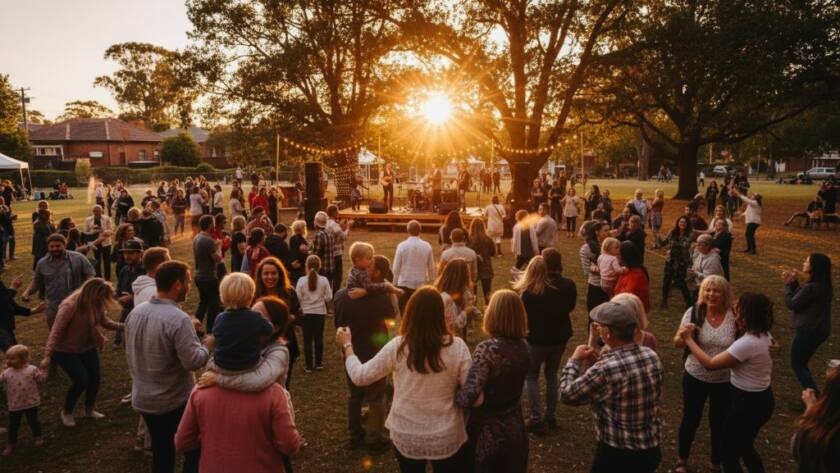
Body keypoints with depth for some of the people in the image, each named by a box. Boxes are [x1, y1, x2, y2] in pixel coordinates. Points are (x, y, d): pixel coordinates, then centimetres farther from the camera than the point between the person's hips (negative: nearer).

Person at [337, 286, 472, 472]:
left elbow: (359, 376, -5)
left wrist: (347, 345, 10)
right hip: (447, 438, -1)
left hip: (405, 437, 1)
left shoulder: (398, 346, -16)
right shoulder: (457, 347, -18)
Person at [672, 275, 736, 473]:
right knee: (690, 420, 14)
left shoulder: (734, 316, -11)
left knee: (718, 423, 16)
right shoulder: (694, 313, -11)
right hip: (695, 377, 0)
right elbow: (678, 343, -8)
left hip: (724, 381, 0)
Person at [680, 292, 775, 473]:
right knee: (744, 446, 28)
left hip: (748, 403, -9)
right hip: (761, 399, 9)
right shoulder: (763, 334, -3)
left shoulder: (747, 344, -31)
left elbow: (709, 363, -25)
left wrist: (688, 339, -18)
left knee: (730, 450, 11)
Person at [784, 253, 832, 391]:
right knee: (802, 363, 22)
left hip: (808, 331, -9)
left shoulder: (811, 288, -26)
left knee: (797, 365, 7)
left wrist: (788, 285, -5)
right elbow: (801, 298, 12)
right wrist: (794, 283, 2)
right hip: (819, 330, 9)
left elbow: (792, 304, -15)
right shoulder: (823, 285, 3)